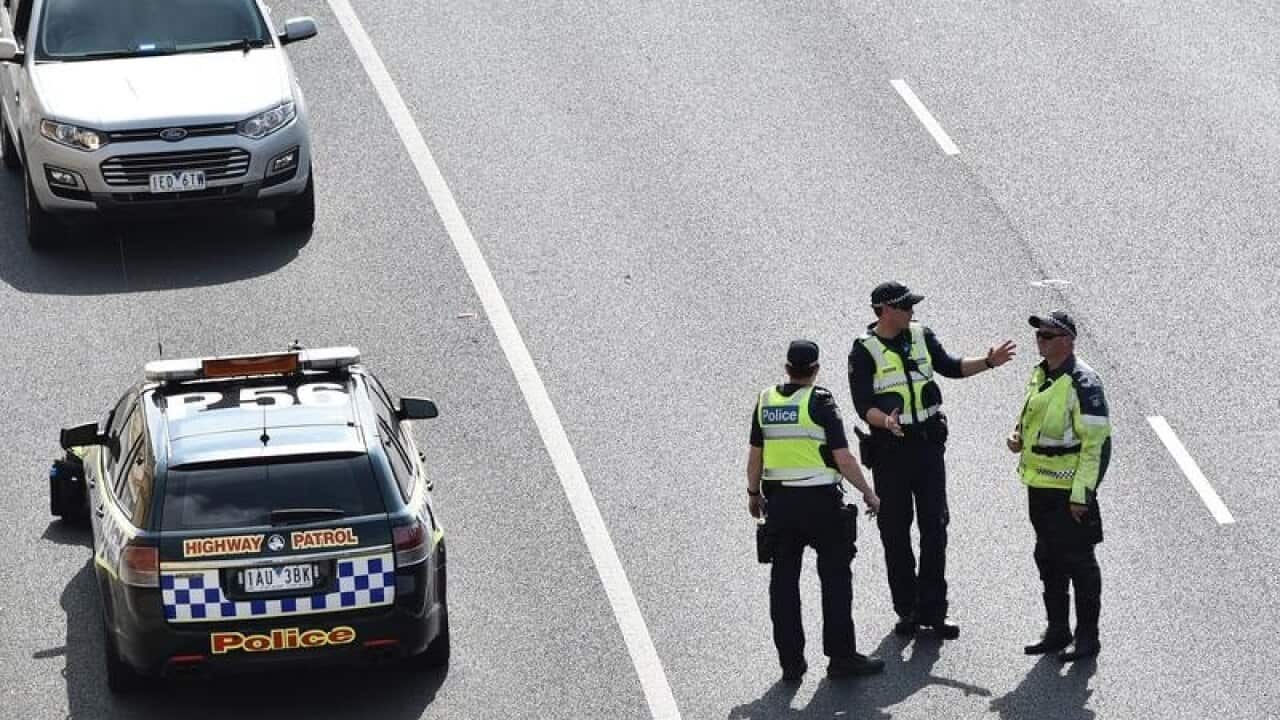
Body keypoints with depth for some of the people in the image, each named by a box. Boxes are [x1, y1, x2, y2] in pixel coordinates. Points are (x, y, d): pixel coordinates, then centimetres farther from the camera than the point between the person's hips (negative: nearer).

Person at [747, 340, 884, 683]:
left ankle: (791, 661, 10)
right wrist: (868, 493, -1)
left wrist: (753, 493, 23)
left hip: (779, 500, 4)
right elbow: (843, 459, -12)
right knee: (835, 578, 5)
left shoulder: (766, 401, 3)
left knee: (784, 581, 9)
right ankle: (841, 656, 5)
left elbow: (755, 455, 9)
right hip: (820, 500, -4)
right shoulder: (820, 402, -10)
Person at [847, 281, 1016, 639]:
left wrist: (988, 362, 3)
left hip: (928, 444, 4)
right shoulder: (864, 351, -9)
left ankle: (933, 610, 6)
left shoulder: (921, 336, 5)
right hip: (890, 448, -4)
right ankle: (907, 610, 14)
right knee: (895, 532, 3)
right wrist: (886, 421, -34)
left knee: (935, 527, 1)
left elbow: (950, 366, 17)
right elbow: (863, 405, -14)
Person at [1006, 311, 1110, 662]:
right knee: (1048, 558, 17)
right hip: (1040, 485, 9)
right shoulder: (1040, 374, 8)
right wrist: (1018, 437, 2)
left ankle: (1087, 636, 11)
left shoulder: (1082, 383, -19)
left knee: (1078, 561, 1)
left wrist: (1081, 494, -20)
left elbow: (1096, 442, -19)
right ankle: (1057, 630, 28)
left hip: (1070, 489, -9)